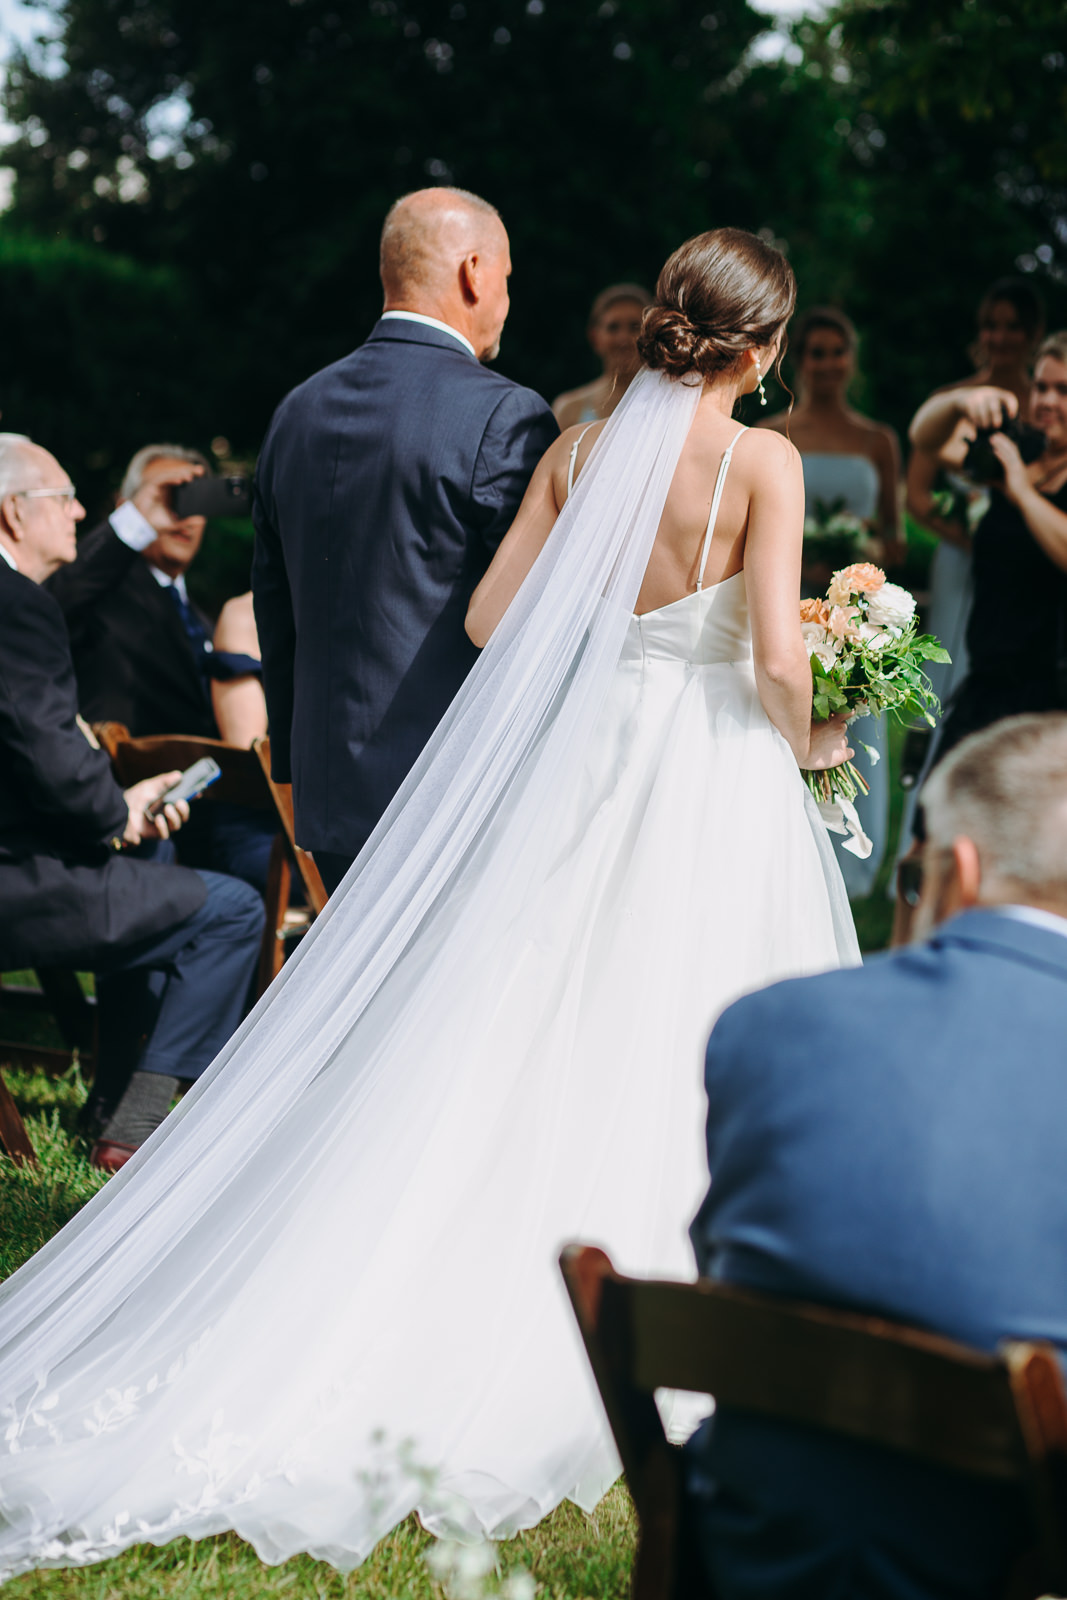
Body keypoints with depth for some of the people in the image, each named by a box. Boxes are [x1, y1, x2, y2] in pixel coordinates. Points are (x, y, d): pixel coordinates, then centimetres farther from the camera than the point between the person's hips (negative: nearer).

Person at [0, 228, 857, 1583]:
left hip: (580, 760, 4)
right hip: (714, 773, -4)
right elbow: (776, 658, -15)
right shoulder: (762, 461, -9)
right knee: (672, 1058, 3)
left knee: (537, 1042, 11)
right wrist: (810, 742, 5)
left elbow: (490, 619, 4)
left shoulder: (581, 451, 5)